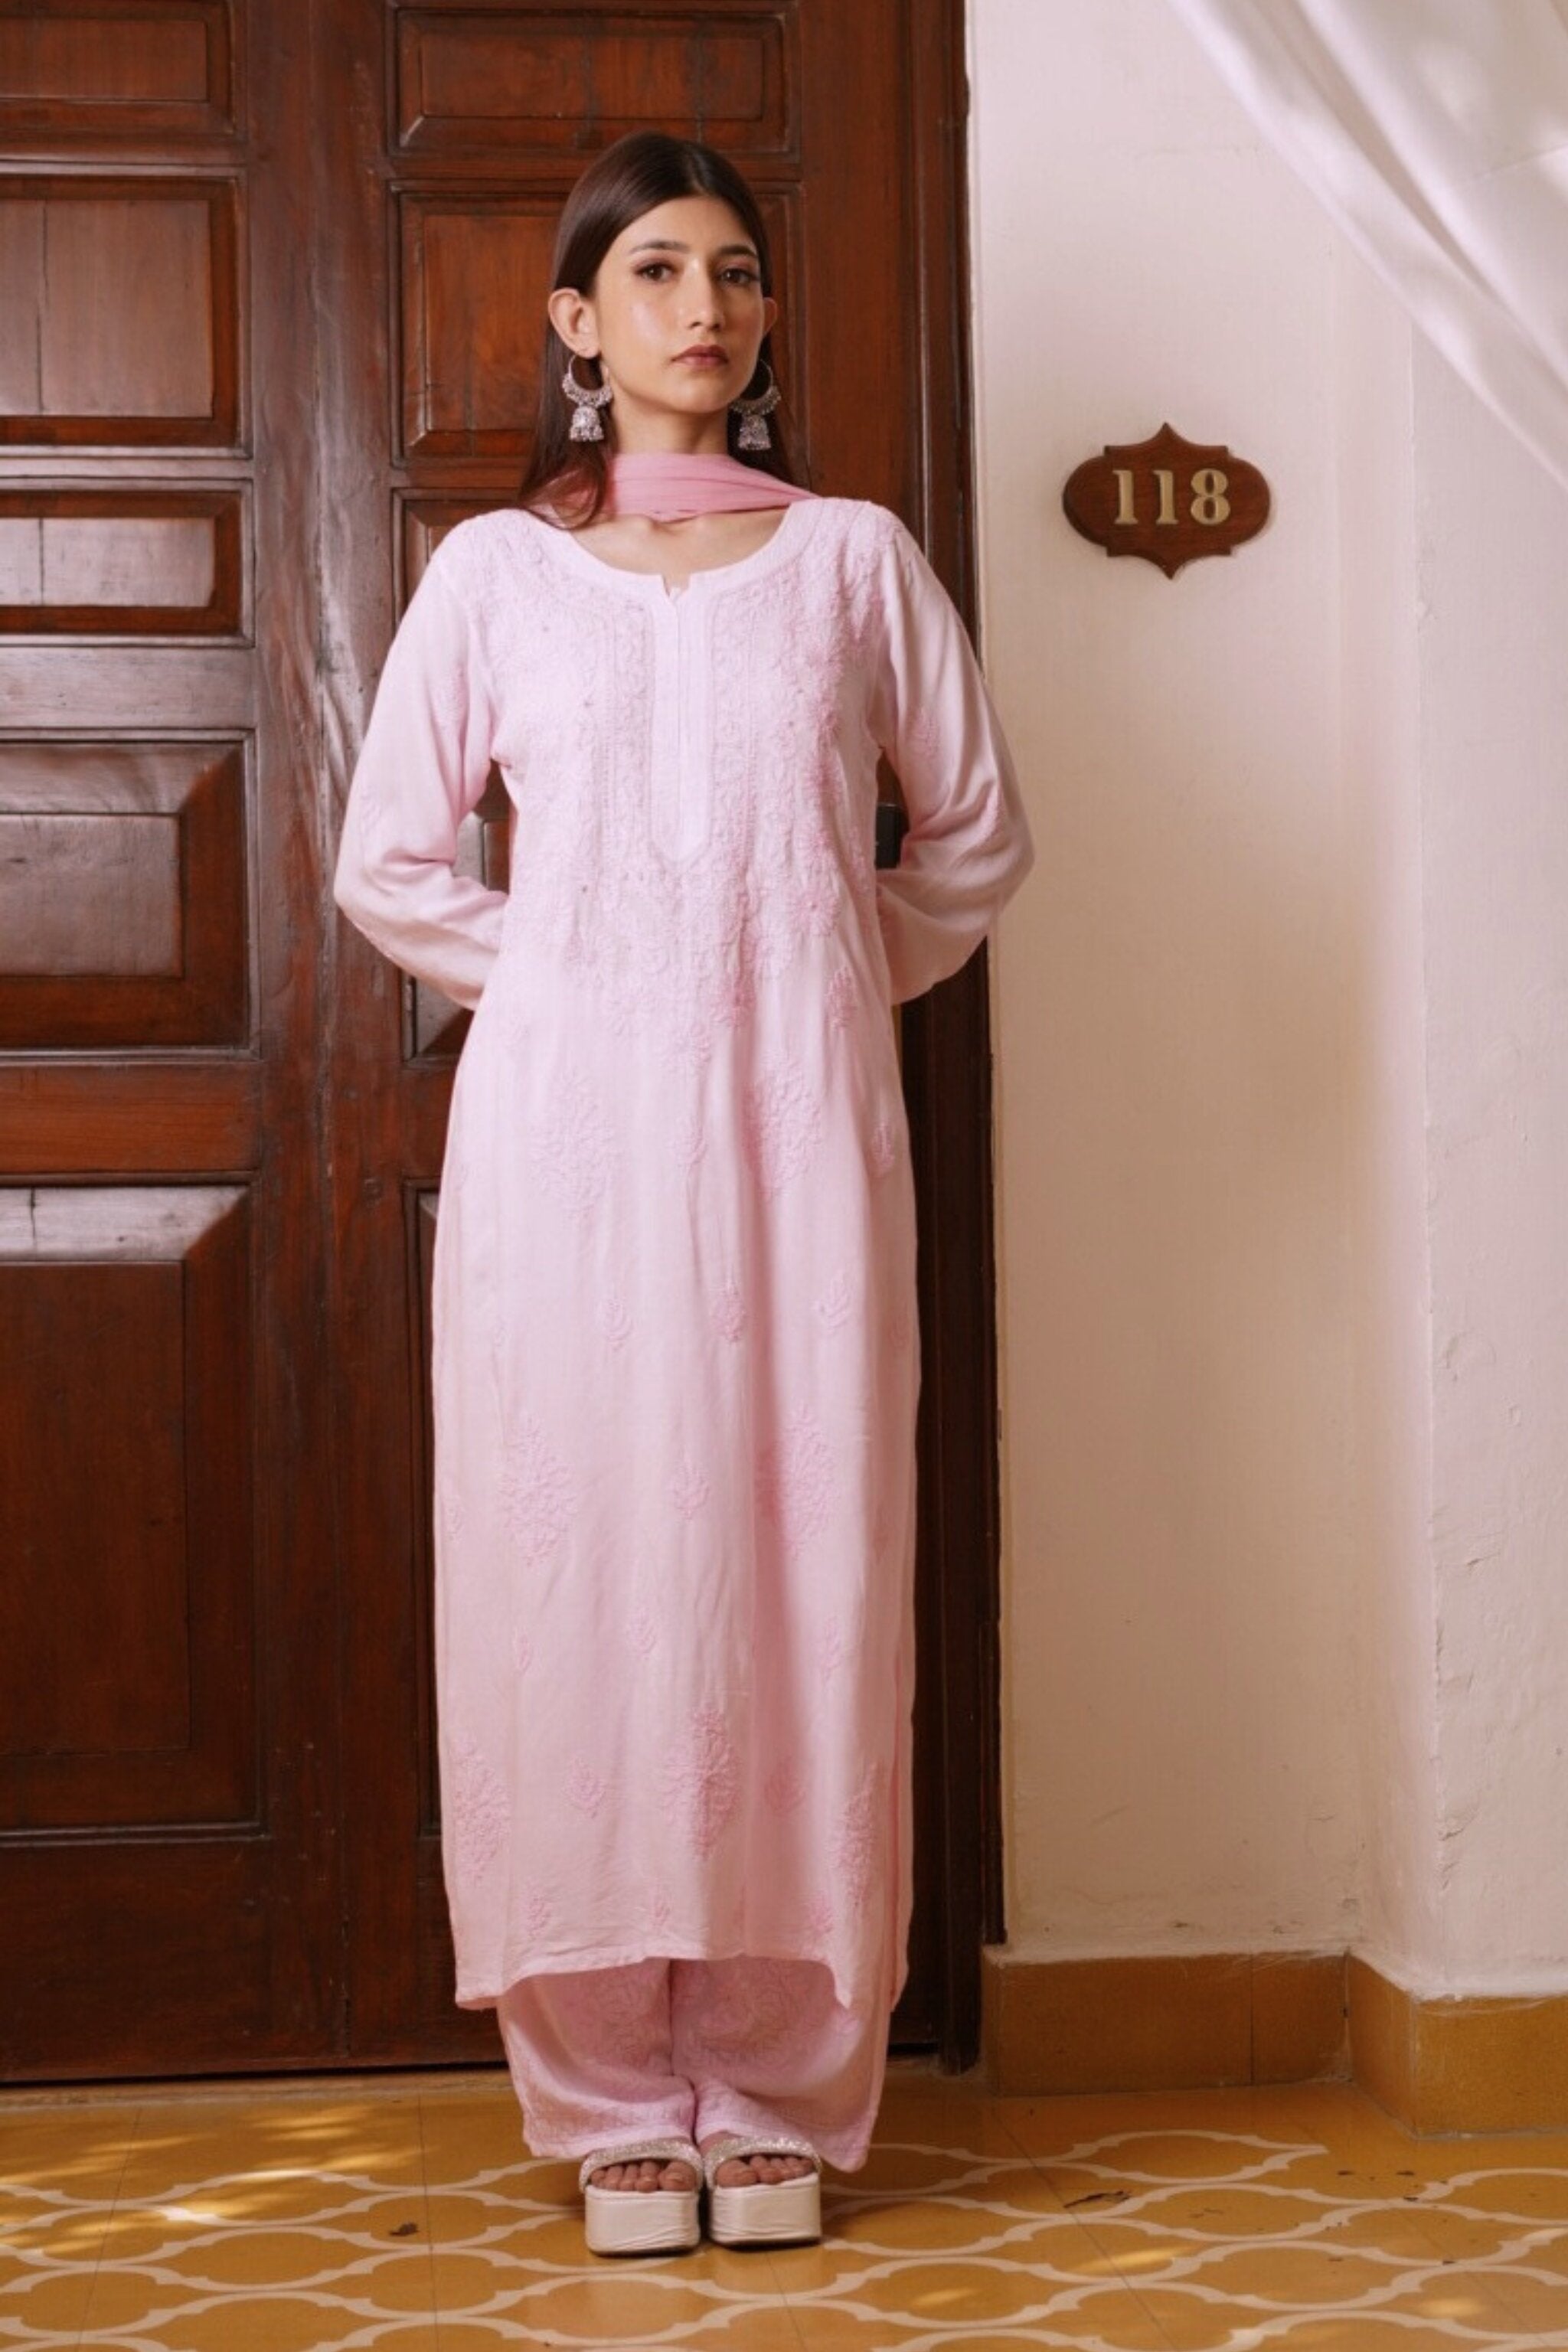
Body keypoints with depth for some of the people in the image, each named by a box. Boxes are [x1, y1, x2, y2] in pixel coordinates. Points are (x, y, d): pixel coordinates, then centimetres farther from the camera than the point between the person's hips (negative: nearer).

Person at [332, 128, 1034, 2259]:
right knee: (577, 1572, -2)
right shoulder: (496, 568, 8)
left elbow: (976, 833, 16)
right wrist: (551, 982, 5)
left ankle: (783, 2100, 9)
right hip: (568, 1123, 0)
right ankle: (616, 2103, 8)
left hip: (795, 1123, 0)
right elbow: (392, 861, 10)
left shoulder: (855, 557, 9)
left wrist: (836, 976, 10)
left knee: (799, 1572, -1)